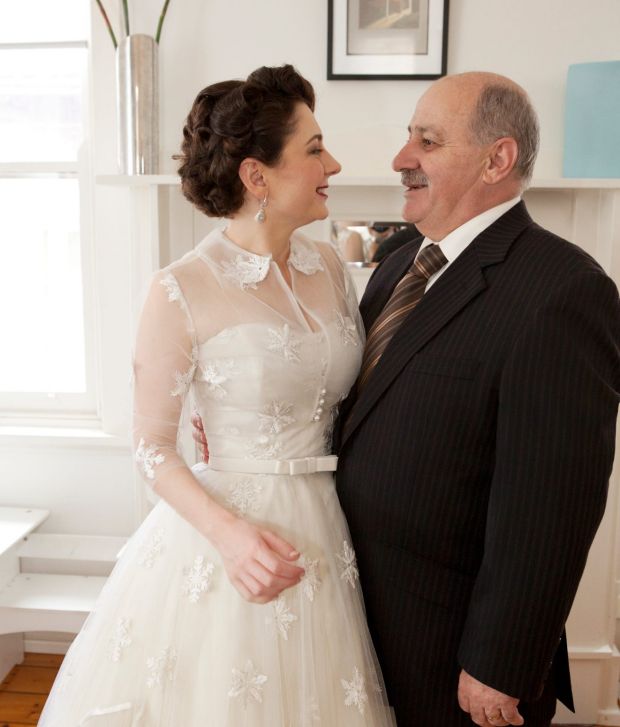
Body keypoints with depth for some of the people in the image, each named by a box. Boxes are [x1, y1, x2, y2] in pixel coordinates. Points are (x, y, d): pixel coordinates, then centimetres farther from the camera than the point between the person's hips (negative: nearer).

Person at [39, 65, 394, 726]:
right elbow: (153, 449, -9)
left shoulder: (329, 266, 2)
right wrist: (228, 531, -22)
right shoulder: (183, 292, -14)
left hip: (324, 531, 5)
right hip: (226, 532, -5)